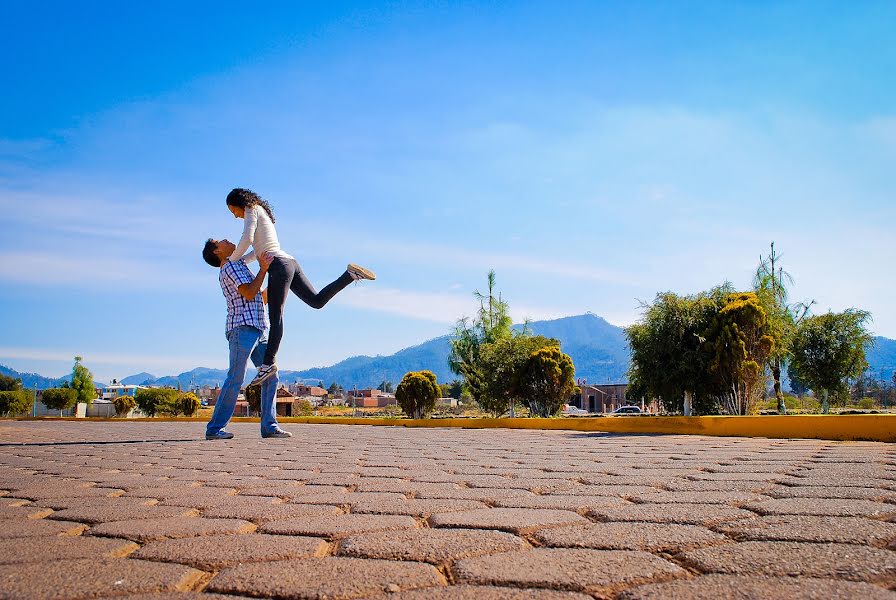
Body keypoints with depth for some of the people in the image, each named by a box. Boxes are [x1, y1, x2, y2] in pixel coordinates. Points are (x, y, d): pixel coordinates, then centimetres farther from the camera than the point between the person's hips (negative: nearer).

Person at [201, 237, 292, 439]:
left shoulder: (238, 266, 28)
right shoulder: (231, 266, -2)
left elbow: (260, 299, 31)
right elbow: (249, 294, -13)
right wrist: (263, 269, -8)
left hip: (258, 329, 9)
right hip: (243, 327, -9)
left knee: (270, 376, 2)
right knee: (235, 379, -11)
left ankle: (269, 426, 1)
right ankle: (214, 428, -7)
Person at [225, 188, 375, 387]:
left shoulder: (252, 210, 2)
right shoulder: (263, 215, 29)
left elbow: (247, 239, -14)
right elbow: (260, 251, 36)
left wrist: (232, 260, -1)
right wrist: (239, 261, 28)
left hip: (279, 266, -9)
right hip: (290, 263, 9)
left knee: (275, 317, -13)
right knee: (317, 301, 10)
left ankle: (269, 363, -16)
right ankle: (351, 274, 2)